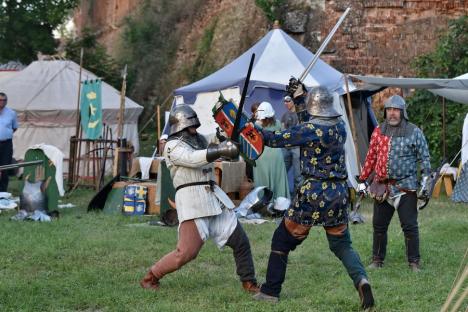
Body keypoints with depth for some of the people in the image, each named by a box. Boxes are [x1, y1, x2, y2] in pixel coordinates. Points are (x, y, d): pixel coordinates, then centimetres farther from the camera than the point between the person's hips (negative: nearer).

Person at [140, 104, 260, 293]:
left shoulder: (199, 140, 18)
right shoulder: (172, 146, -5)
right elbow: (192, 159, -21)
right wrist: (220, 150, -31)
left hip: (214, 198, 7)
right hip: (192, 200, -7)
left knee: (240, 240, 6)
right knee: (186, 252, -12)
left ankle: (249, 283, 19)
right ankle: (151, 277, 5)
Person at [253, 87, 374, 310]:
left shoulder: (310, 129, -14)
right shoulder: (340, 126, 5)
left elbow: (277, 139, -9)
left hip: (313, 193, -5)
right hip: (338, 193, 5)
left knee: (282, 240, 11)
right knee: (342, 244, 15)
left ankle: (270, 291, 15)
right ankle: (361, 279, -12)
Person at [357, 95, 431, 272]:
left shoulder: (414, 132, -2)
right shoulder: (378, 132, 6)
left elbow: (424, 158, 0)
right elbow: (371, 158, 12)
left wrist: (425, 180, -8)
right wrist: (362, 181, 12)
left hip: (406, 187, -4)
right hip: (382, 187, 4)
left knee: (410, 226, -3)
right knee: (379, 225, 10)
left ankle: (414, 262, 6)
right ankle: (377, 260, 22)